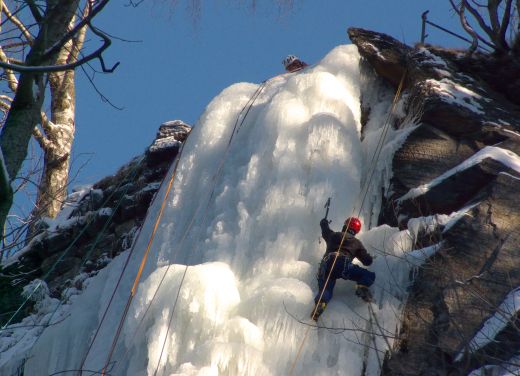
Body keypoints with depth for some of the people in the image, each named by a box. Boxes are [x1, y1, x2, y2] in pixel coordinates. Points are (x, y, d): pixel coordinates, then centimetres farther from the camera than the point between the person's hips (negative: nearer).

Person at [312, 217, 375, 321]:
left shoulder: (333, 235, 32)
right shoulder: (356, 242, 25)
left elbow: (324, 228, 54)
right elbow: (368, 261, 23)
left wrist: (324, 222, 78)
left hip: (326, 265, 3)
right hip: (342, 264, -2)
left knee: (325, 290, 0)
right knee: (370, 276, 7)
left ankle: (321, 303, -34)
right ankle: (362, 287, -24)